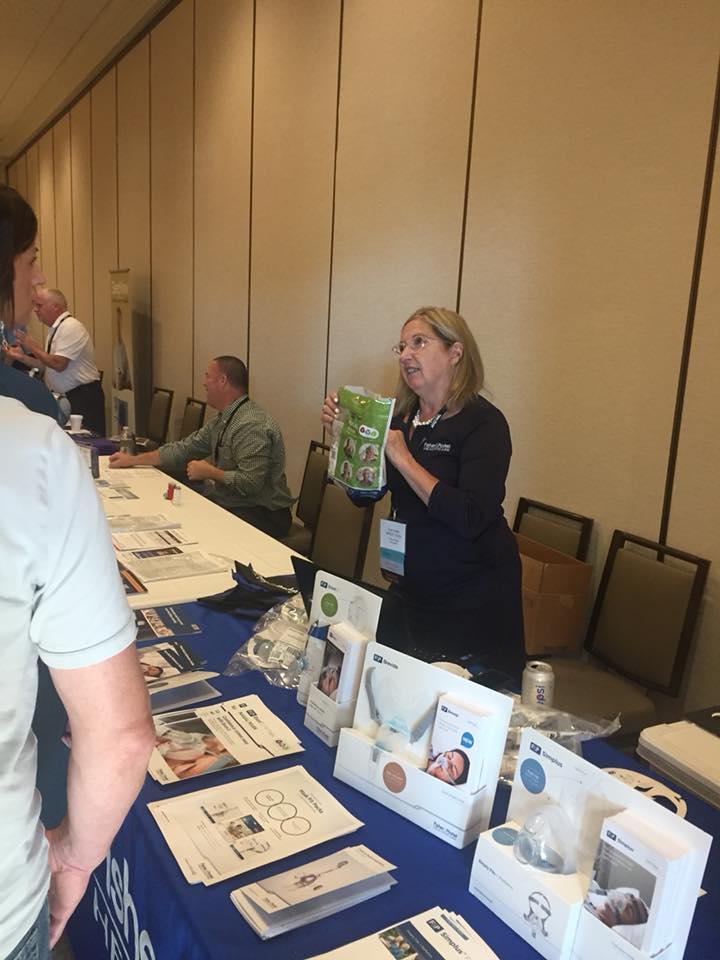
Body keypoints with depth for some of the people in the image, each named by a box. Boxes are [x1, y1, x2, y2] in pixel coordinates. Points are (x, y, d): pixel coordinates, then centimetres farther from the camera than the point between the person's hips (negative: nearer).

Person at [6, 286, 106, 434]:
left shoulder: (71, 327, -14)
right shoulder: (55, 329, 14)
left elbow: (59, 364, -22)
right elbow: (47, 365, 18)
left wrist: (33, 347, -10)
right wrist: (22, 357, 9)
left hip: (83, 398, -9)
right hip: (64, 397, 9)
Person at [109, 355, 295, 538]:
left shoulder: (252, 425, -22)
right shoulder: (222, 420, 12)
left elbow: (250, 483, -28)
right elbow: (185, 448, 16)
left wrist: (209, 472, -14)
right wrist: (133, 460, 15)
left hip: (260, 516, -9)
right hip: (227, 504, 9)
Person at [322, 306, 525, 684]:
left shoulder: (483, 423, -17)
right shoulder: (402, 417, 3)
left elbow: (470, 518, -28)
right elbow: (362, 493, 8)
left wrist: (403, 458, -25)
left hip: (474, 596, -6)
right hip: (412, 587, 6)